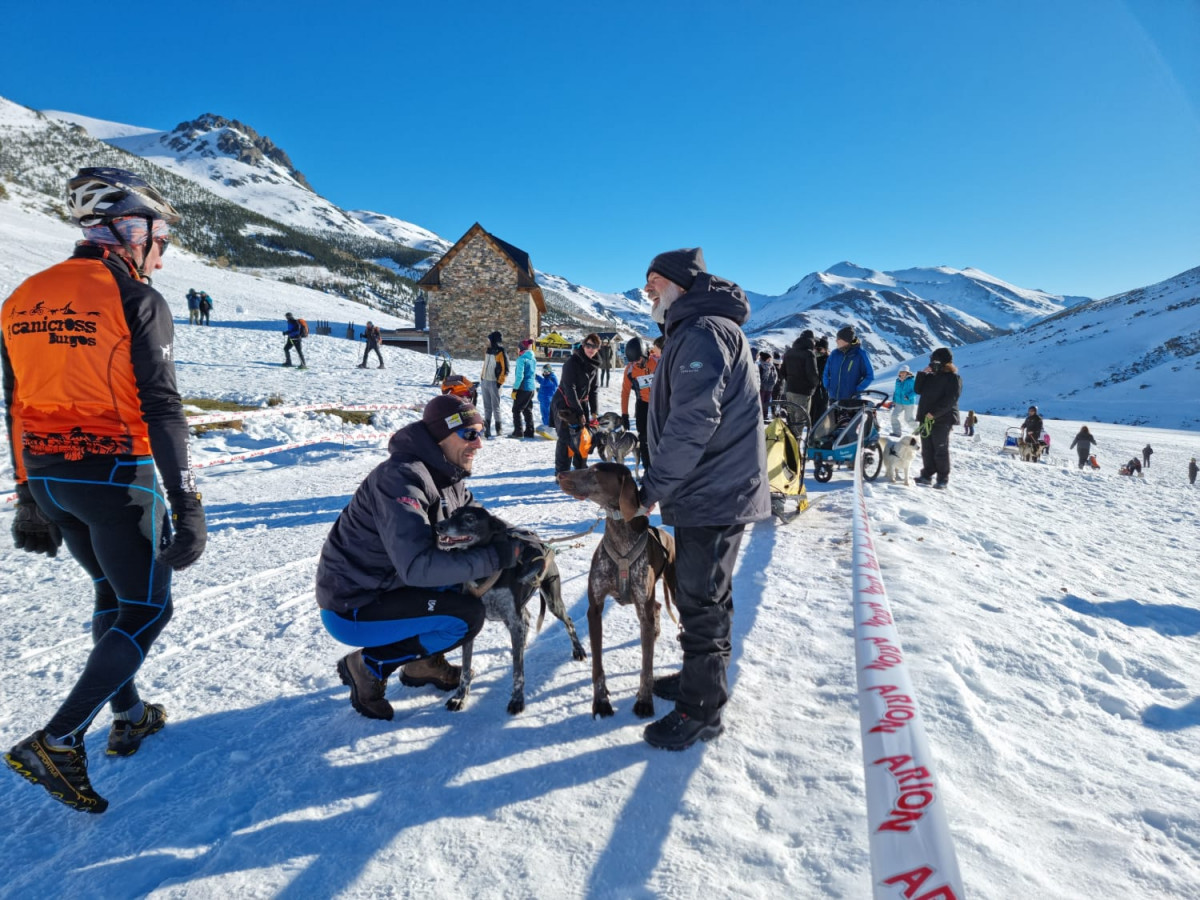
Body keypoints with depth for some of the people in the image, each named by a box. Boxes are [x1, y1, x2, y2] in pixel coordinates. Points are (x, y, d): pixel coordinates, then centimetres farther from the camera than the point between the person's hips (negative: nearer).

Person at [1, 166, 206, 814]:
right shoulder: (136, 300, -12)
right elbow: (162, 410, -18)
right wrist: (186, 506, -15)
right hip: (116, 476, -7)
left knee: (112, 595, 23)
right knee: (146, 610, 6)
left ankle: (130, 717, 33)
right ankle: (56, 742, 0)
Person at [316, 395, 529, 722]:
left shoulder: (447, 476, 1)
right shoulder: (401, 478, -28)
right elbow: (418, 566, -36)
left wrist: (510, 538, -13)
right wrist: (497, 556, -33)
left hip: (392, 585, 9)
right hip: (351, 609, -9)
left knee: (473, 582, 4)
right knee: (467, 616, -20)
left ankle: (422, 662, 14)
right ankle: (368, 666, -3)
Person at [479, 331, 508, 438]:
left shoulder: (501, 353, -11)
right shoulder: (488, 351, 12)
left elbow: (505, 369, -13)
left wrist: (500, 382, -16)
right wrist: (482, 377, 16)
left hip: (494, 383, -8)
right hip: (485, 381, 8)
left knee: (495, 407, -4)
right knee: (487, 407, 10)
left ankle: (499, 428, 5)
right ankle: (486, 429, 15)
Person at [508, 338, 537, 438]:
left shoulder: (521, 359, -14)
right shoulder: (533, 359, 10)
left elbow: (519, 376, -18)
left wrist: (515, 389, -14)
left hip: (523, 388, -7)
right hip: (531, 388, 7)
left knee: (517, 410, 1)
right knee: (528, 410, 14)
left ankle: (518, 431, -1)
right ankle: (529, 431, 16)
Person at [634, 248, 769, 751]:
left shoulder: (703, 331, -17)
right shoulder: (692, 331, 18)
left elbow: (693, 422, -26)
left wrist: (653, 488, -19)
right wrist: (661, 485, 15)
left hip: (713, 495, -10)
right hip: (713, 489, 10)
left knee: (700, 600, 0)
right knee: (703, 593, 20)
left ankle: (700, 711, 14)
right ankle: (703, 680, 36)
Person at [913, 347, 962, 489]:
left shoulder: (954, 378, -6)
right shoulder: (931, 376, 16)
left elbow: (950, 400, -15)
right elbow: (918, 390, 12)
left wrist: (934, 413, -21)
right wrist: (922, 374, 2)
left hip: (942, 420, -7)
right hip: (926, 418, 7)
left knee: (940, 450, -3)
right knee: (926, 449, 8)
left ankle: (943, 478, 5)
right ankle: (927, 475, 15)